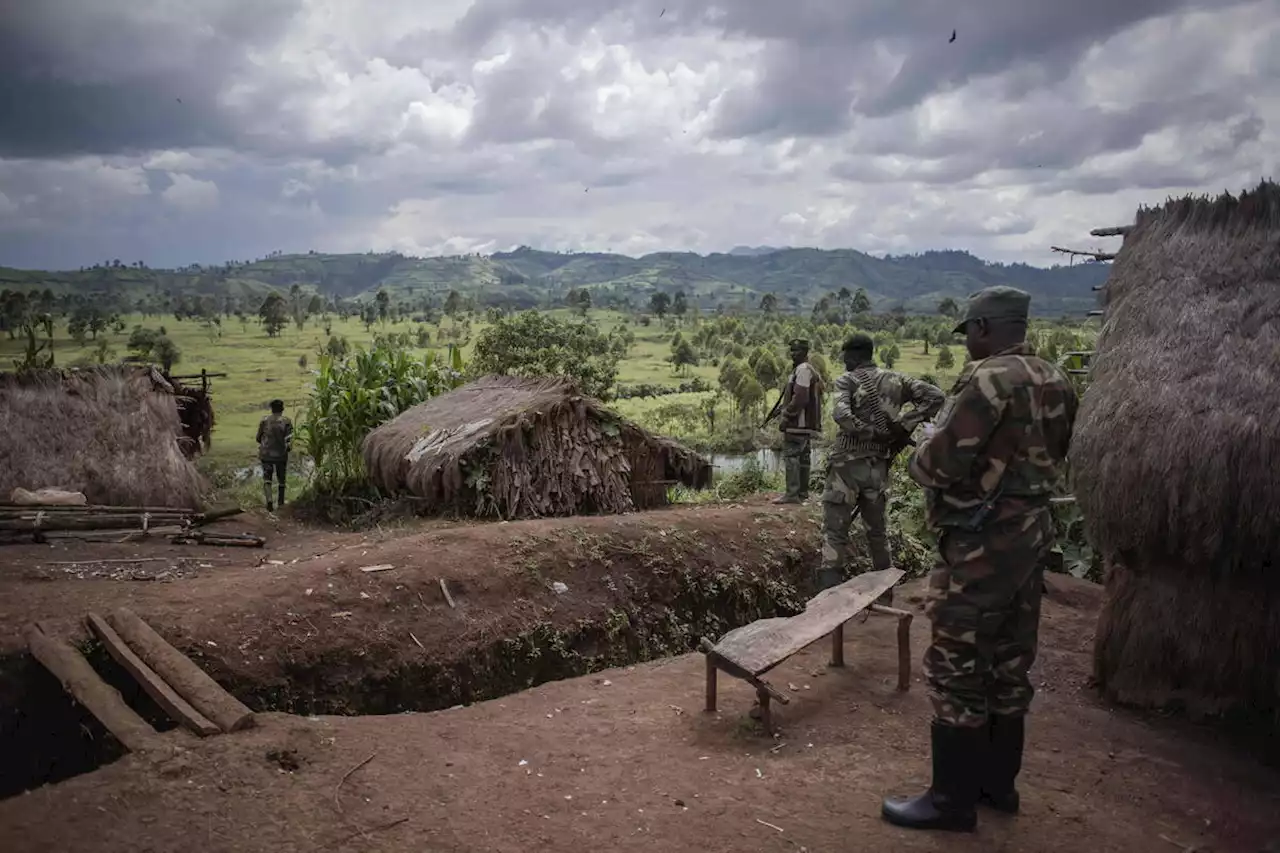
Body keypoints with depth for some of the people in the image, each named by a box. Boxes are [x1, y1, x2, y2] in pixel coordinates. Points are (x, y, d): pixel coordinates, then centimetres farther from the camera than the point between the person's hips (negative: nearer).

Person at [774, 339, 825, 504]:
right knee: (803, 458, 12)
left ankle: (792, 494, -13)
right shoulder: (811, 370, 21)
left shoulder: (803, 369, -12)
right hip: (807, 424, 11)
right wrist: (787, 413, 19)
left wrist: (786, 416, -15)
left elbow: (800, 398, -22)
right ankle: (802, 493, 16)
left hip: (797, 423, -11)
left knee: (791, 457, -11)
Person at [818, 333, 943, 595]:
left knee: (834, 530, 0)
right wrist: (905, 425, -4)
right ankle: (885, 590, 25)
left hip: (848, 464, -5)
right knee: (877, 529, 18)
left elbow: (841, 415, -26)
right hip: (879, 467, 5)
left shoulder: (847, 381, -8)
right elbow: (935, 395, 0)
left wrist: (871, 433, -14)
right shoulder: (896, 380, 7)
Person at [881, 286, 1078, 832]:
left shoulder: (991, 380, -19)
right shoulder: (1055, 382, 9)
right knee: (1008, 663, 17)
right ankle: (998, 781, 30)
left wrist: (917, 460, 0)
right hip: (1030, 532, 9)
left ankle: (953, 799, 10)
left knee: (957, 669, 1)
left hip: (982, 543, -9)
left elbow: (940, 462, -21)